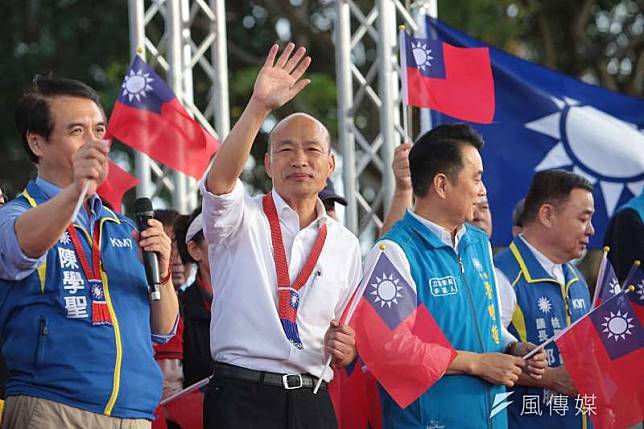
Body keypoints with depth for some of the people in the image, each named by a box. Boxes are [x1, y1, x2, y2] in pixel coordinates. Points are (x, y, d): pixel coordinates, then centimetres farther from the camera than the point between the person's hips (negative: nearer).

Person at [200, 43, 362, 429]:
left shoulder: (345, 244, 15)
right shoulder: (243, 220, 2)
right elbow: (220, 180, -22)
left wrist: (345, 349, -3)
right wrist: (259, 106, -32)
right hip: (243, 397, -4)